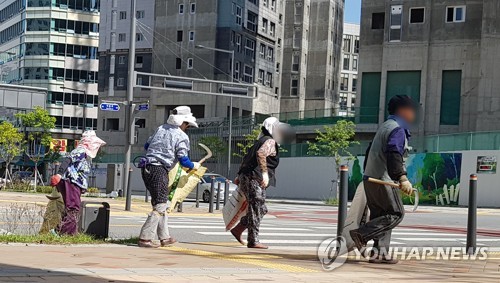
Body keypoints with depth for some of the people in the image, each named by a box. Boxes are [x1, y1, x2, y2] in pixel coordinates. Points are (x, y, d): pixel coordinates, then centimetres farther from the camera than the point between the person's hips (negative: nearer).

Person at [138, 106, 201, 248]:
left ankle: (164, 237, 22)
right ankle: (145, 239, -11)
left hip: (146, 167, 8)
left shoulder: (160, 129, 15)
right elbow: (183, 159, -8)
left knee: (161, 204, 17)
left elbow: (147, 145, 23)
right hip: (159, 170, -8)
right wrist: (193, 166, 11)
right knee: (160, 206, -4)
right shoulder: (182, 136, -4)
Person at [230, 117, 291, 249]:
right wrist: (265, 173, -30)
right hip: (254, 179, -10)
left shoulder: (261, 141, 24)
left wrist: (240, 176, 29)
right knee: (257, 209, -7)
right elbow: (260, 154, -27)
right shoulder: (270, 141, -7)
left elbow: (247, 158, 27)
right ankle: (253, 241, -5)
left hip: (246, 177, 10)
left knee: (261, 209, 16)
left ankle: (238, 229, 17)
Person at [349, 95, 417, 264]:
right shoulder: (397, 130, -10)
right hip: (384, 180, -10)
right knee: (396, 214, -5)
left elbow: (371, 153, 26)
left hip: (370, 179, 10)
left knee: (381, 216, 10)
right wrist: (402, 178, -31)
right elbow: (394, 156, -25)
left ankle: (379, 253, 7)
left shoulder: (385, 127, 22)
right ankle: (362, 234, -13)